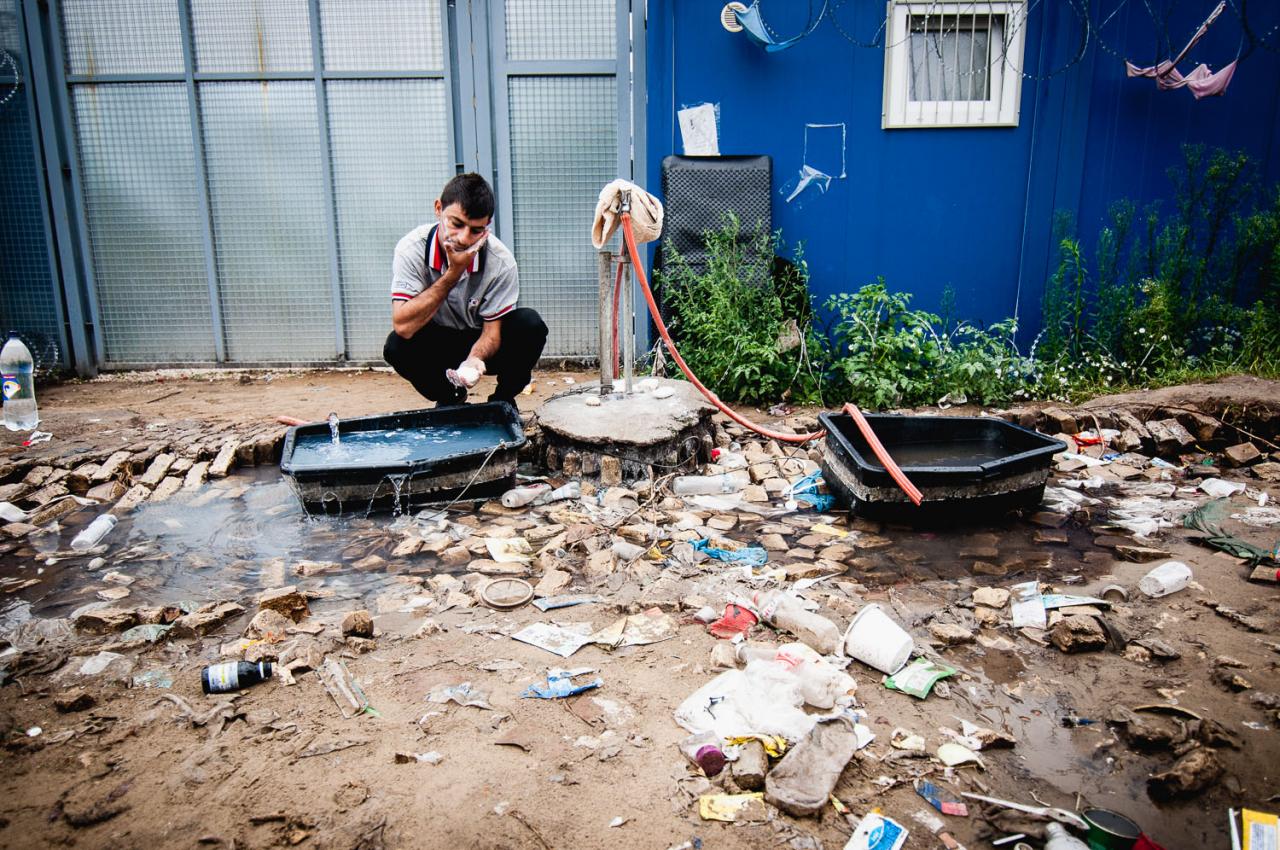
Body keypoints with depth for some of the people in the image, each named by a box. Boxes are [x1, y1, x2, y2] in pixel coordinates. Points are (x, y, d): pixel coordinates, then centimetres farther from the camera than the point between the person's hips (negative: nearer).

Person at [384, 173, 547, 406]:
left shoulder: (501, 261, -24)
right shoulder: (412, 249, -24)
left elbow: (492, 331, -17)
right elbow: (403, 326, -33)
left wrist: (474, 359, -41)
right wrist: (453, 274, -35)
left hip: (482, 345, 0)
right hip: (437, 344, 0)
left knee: (530, 324, -28)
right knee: (396, 346, -31)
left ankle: (501, 403, -2)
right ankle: (451, 400, -1)